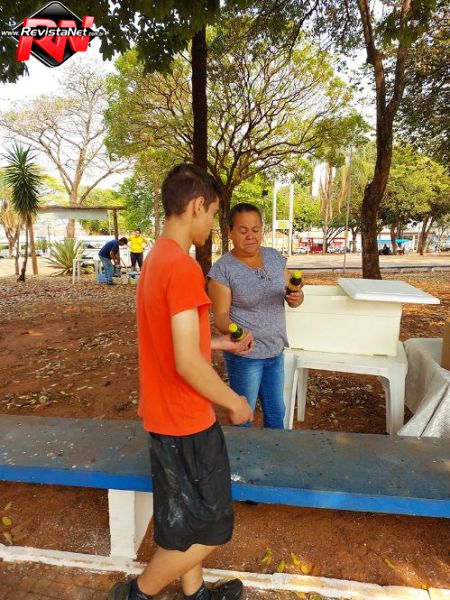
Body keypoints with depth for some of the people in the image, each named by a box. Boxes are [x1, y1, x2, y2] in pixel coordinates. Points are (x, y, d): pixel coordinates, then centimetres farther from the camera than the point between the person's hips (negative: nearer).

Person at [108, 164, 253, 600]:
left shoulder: (156, 258, 6)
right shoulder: (183, 267, -24)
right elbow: (187, 363, -26)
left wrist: (224, 343, 19)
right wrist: (234, 402, -11)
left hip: (166, 415, 9)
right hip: (185, 421, -9)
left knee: (185, 519, 25)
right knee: (207, 530, 13)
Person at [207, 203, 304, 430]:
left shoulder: (275, 257, 1)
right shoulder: (222, 269, -15)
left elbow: (291, 298, 7)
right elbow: (220, 315, -14)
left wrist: (297, 297, -17)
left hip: (276, 351, 6)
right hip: (245, 354, -5)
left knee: (276, 412, 22)